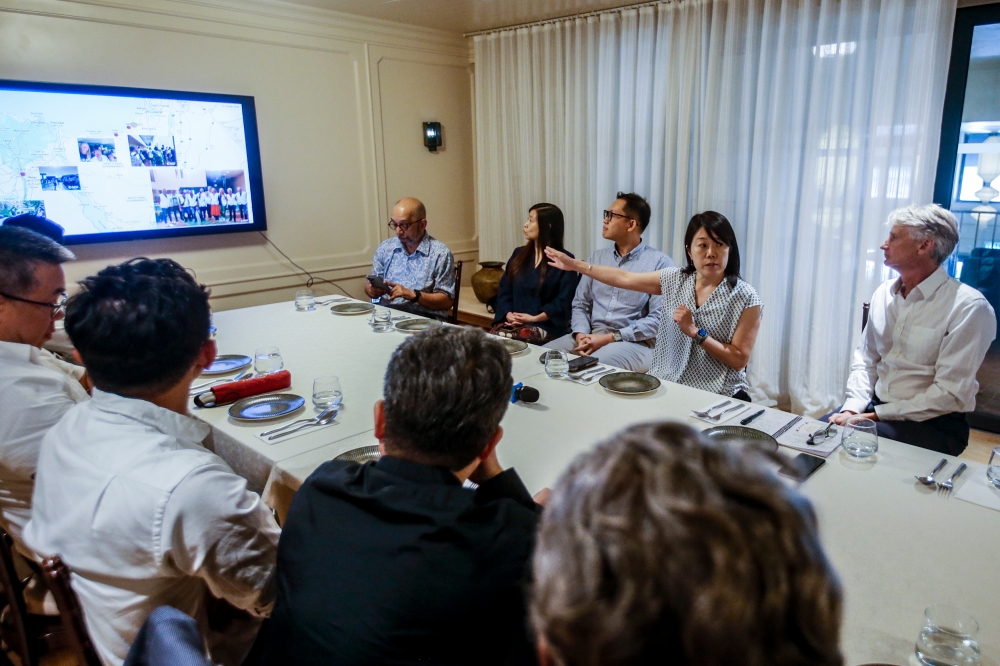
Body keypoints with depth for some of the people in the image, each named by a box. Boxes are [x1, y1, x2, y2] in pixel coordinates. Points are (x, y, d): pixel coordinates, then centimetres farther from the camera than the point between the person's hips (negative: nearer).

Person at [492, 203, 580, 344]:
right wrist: (508, 314, -6)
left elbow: (563, 301, -9)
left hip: (546, 326, -5)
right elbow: (504, 290, 12)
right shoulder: (519, 254, 17)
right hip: (513, 323, 5)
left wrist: (535, 318, -16)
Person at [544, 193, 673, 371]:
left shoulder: (660, 263, -3)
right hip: (590, 337, 6)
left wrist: (610, 338, -16)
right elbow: (580, 304, 14)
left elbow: (658, 319, -10)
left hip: (634, 343, -5)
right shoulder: (596, 257, 15)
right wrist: (581, 334, -8)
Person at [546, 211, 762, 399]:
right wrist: (575, 264, 11)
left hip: (717, 396, -4)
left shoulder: (745, 298, -9)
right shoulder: (675, 280, 3)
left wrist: (695, 332, -18)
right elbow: (624, 278, 10)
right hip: (666, 386, 4)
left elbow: (739, 360, -10)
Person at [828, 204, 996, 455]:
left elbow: (950, 394, -17)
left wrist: (875, 416, -19)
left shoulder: (969, 307, -13)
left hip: (932, 423, -5)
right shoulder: (884, 293, 7)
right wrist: (852, 408, -7)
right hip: (875, 408, 6)